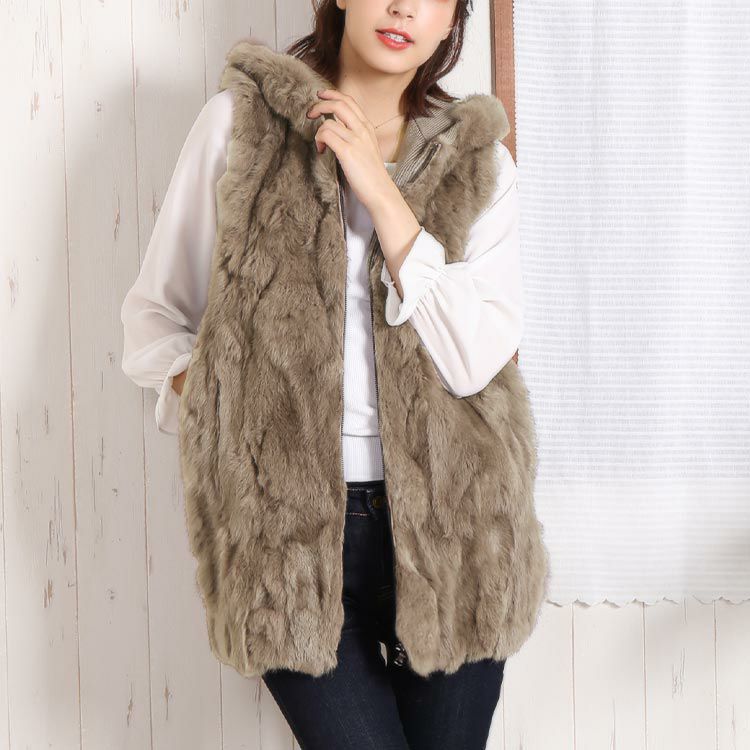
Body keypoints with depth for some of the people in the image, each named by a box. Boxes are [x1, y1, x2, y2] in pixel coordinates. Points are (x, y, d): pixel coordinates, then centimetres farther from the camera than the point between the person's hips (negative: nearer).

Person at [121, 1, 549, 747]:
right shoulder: (240, 120, 2)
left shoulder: (478, 161, 5)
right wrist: (214, 407, -11)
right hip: (289, 523, -2)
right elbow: (157, 312, 7)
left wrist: (380, 191, -13)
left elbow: (474, 359, -10)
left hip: (446, 518, 2)